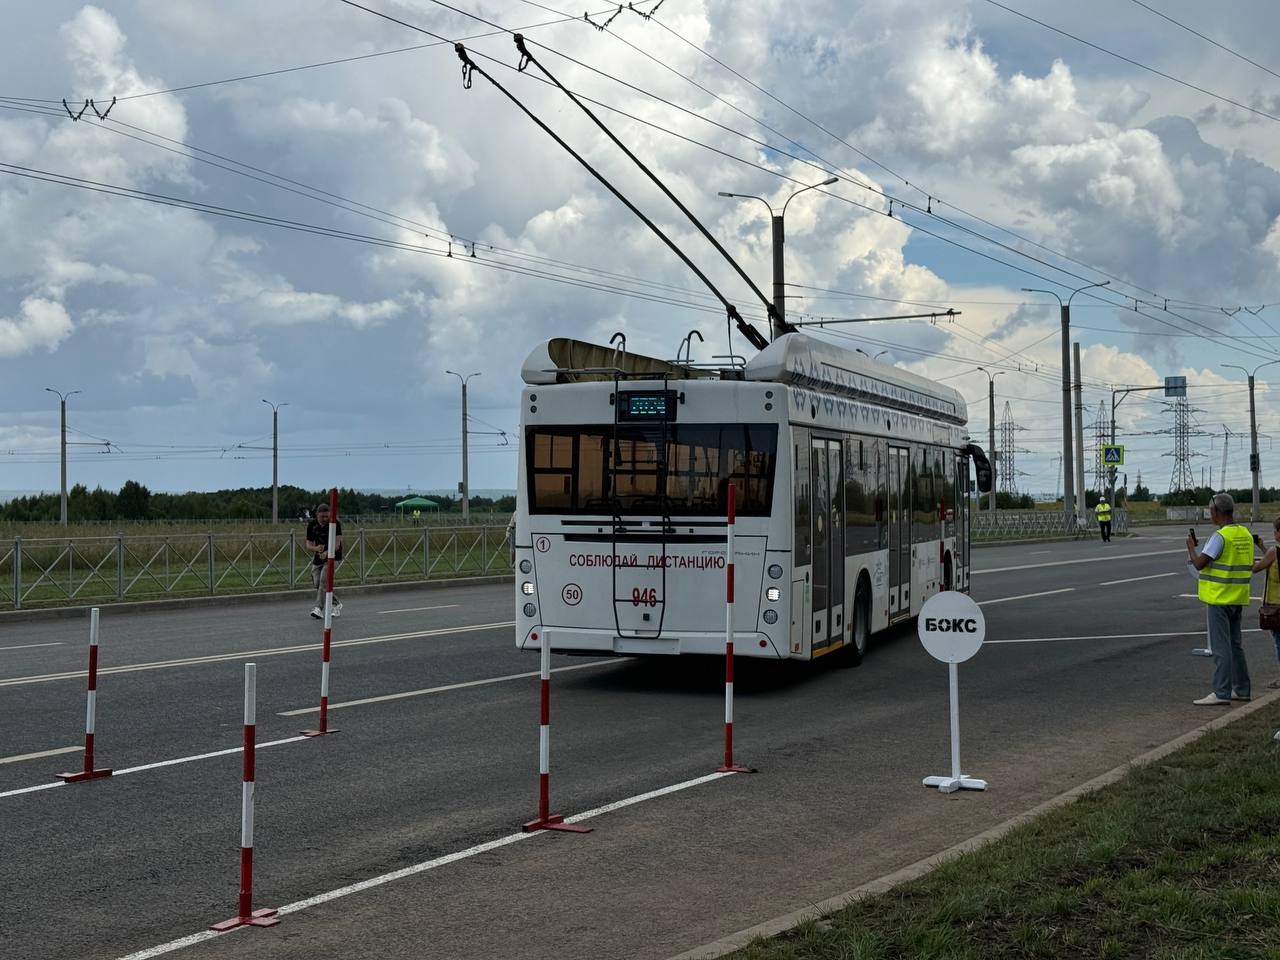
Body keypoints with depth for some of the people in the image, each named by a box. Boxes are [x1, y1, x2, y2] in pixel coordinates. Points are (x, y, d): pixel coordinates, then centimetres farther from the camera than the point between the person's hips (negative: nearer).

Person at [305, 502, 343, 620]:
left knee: (324, 579, -23)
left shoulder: (335, 524, -15)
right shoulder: (312, 526, -4)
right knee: (317, 584, 2)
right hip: (318, 558, 5)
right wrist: (316, 548, -26)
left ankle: (319, 608, -25)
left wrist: (327, 552, -40)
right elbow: (308, 546, -2)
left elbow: (337, 544, -21)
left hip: (333, 557, -5)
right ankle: (337, 604, 22)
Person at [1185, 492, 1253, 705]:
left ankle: (1221, 693, -7)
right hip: (1238, 598, 9)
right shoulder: (1245, 534, 8)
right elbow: (1249, 566, 16)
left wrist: (1190, 546, -1)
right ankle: (1242, 690, 22)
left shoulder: (1220, 536, -18)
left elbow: (1199, 564, -19)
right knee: (1234, 644, 17)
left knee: (1221, 647, -6)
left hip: (1219, 599, -8)